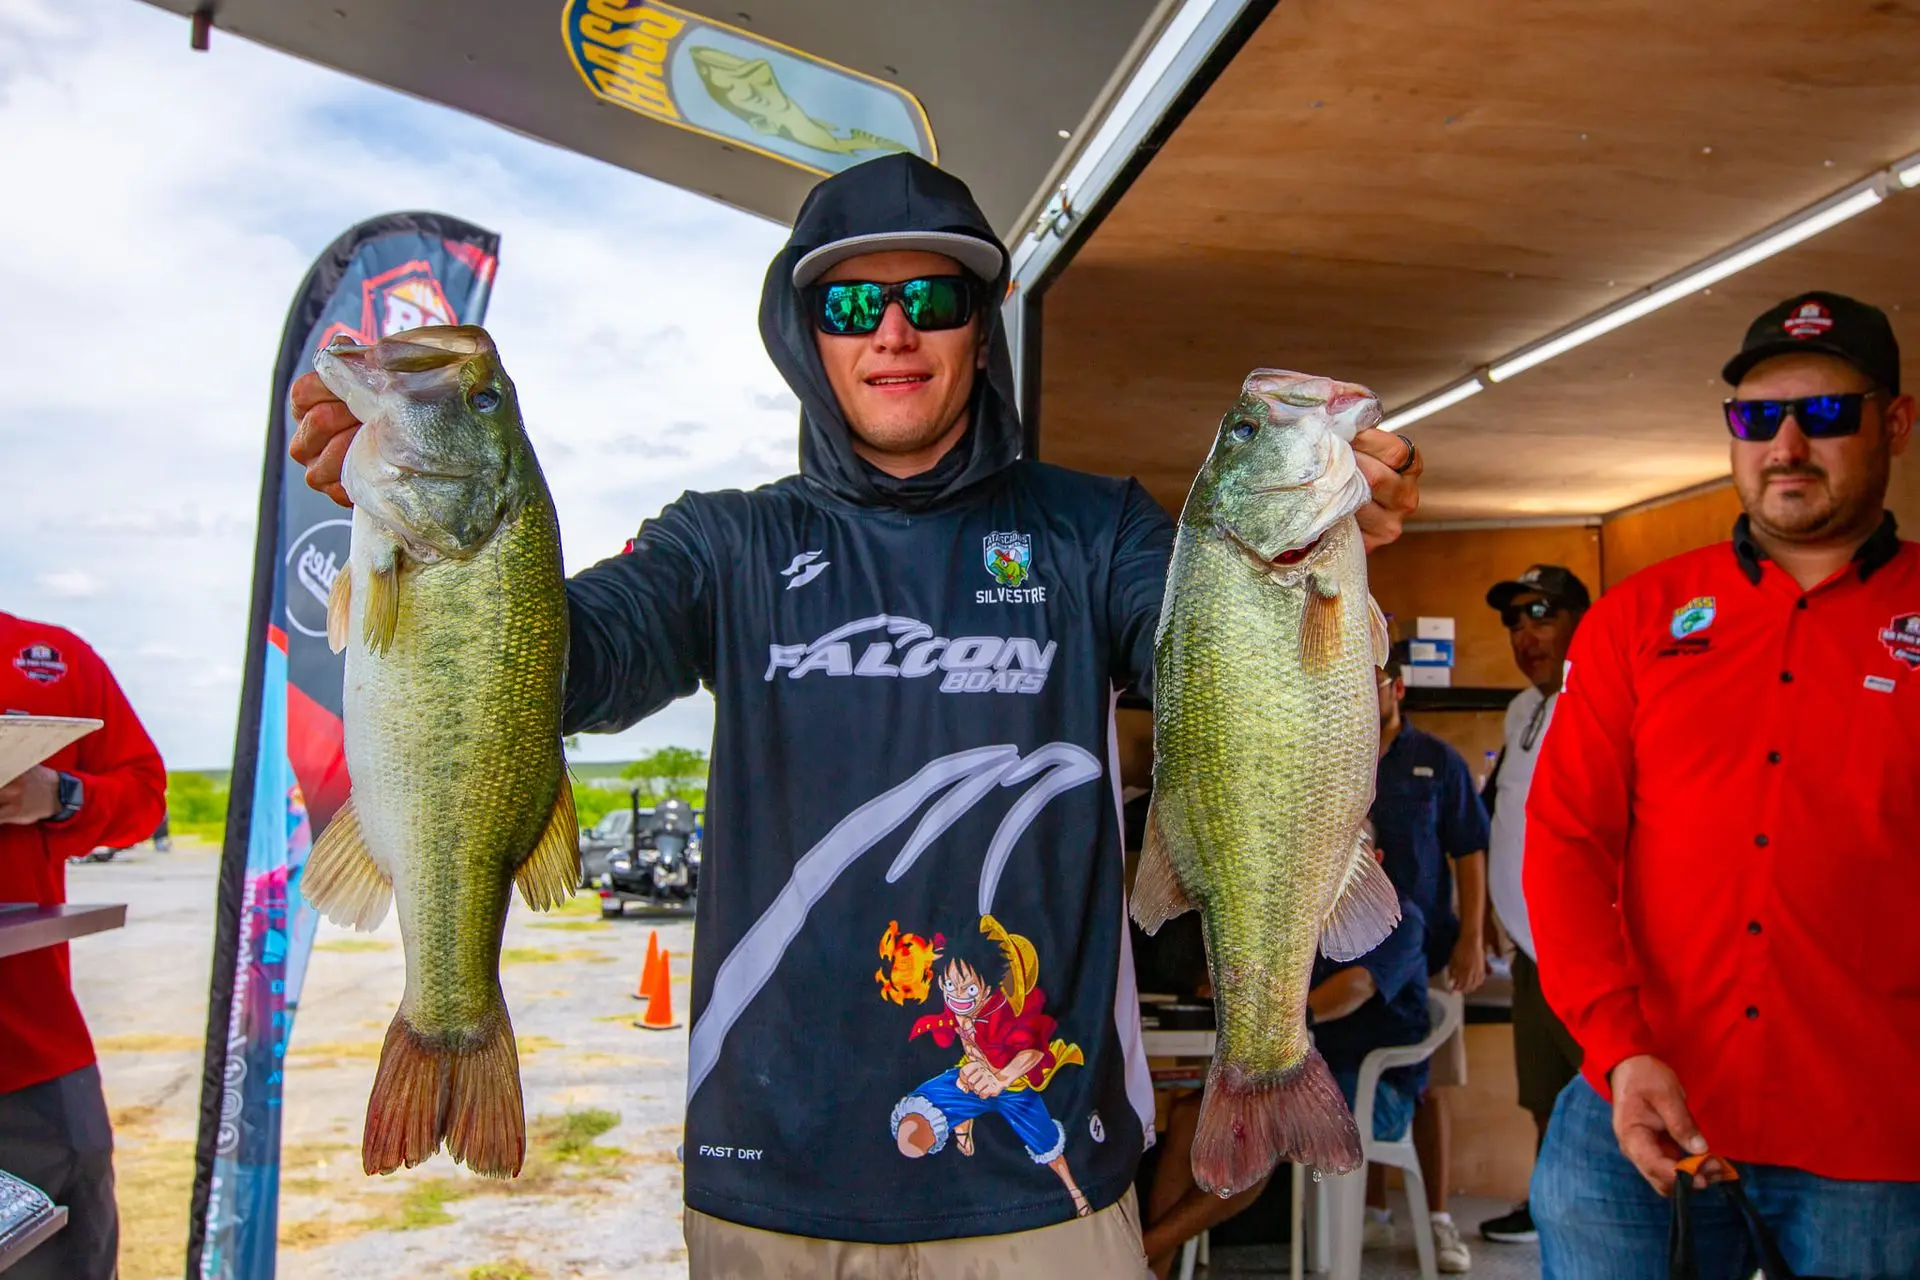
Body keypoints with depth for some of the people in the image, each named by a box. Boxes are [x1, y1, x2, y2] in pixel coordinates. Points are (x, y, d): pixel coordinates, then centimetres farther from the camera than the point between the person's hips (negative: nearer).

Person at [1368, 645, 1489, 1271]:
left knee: (1428, 1088, 4)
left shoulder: (1437, 761, 2)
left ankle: (1438, 1219, 16)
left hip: (1424, 949, -1)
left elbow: (1469, 853, 3)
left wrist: (1472, 938, -4)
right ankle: (1371, 1213, 20)